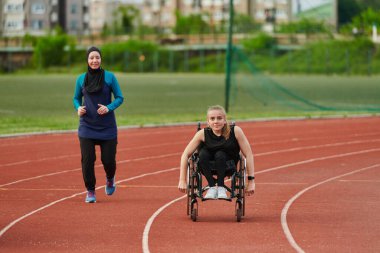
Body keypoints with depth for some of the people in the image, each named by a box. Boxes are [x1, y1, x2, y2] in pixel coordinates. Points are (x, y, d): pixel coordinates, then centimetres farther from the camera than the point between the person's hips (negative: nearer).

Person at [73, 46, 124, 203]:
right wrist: (78, 108, -7)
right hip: (87, 127, 1)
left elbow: (119, 98, 1)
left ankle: (110, 179, 34)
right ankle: (90, 191, 11)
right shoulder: (81, 79, 3)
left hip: (107, 127, -1)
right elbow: (76, 98, 14)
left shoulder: (109, 77, -3)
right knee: (87, 159, -7)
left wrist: (109, 108, -16)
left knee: (108, 159, -1)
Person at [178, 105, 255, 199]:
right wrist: (182, 180, -18)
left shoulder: (235, 131, -19)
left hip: (227, 166, -1)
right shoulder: (203, 134, -17)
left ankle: (221, 187, -15)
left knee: (220, 155, -32)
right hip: (208, 168, 1)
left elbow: (248, 154, -15)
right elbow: (185, 154, -14)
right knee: (203, 153, -30)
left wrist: (251, 181, -18)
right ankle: (212, 187, -20)